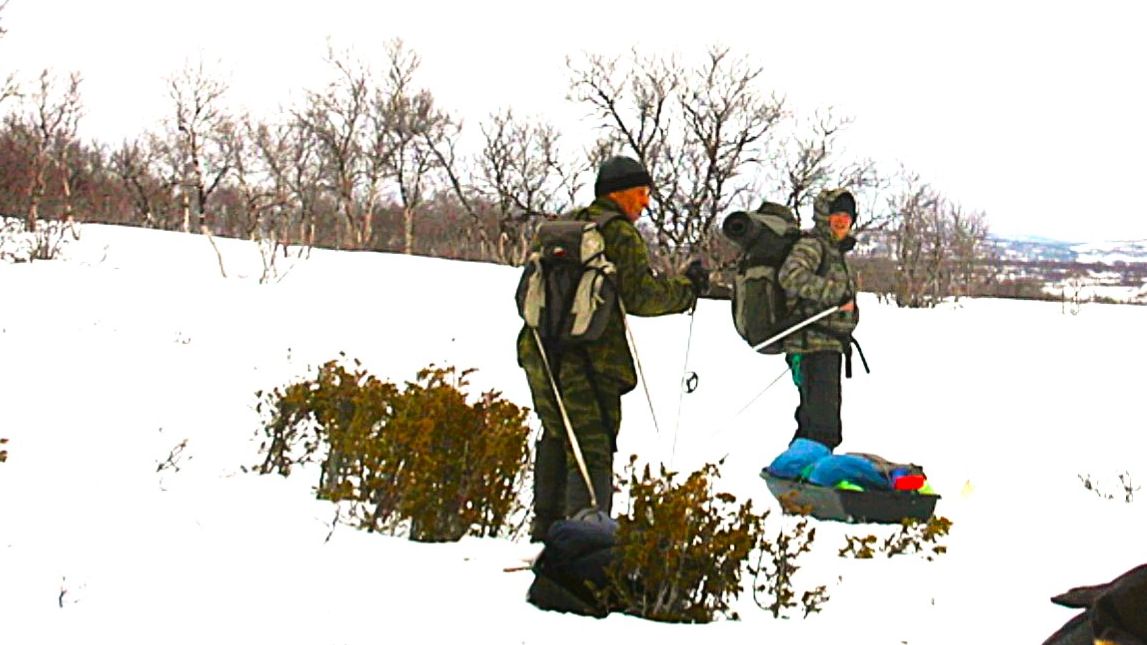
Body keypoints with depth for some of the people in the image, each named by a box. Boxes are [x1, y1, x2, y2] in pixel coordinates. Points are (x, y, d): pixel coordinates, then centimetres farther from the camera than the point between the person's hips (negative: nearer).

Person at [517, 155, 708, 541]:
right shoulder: (620, 233, -7)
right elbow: (640, 295, -11)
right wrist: (687, 288, 1)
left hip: (540, 352, 8)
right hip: (589, 360, -8)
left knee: (557, 436, 21)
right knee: (593, 449, -5)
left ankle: (546, 528, 29)